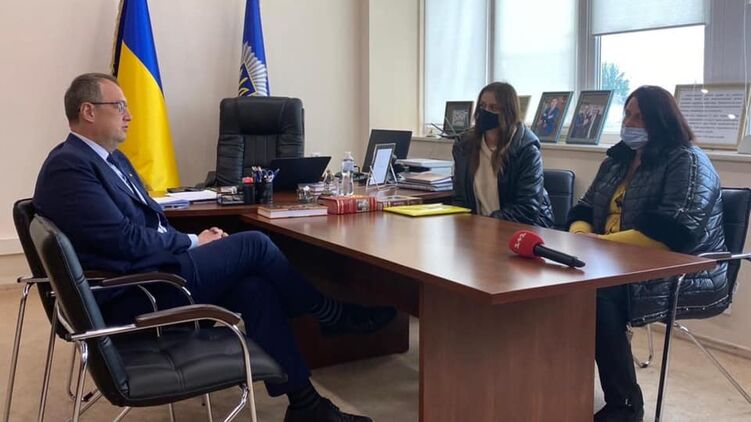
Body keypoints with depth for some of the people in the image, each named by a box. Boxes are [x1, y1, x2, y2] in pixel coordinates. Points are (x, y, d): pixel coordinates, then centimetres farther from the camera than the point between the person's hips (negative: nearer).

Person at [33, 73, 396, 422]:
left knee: (254, 287, -10)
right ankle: (331, 315, 8)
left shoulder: (111, 158, 16)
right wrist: (193, 242, -9)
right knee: (253, 245, -12)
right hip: (132, 297, -9)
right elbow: (125, 240, -22)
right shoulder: (68, 166, -15)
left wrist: (193, 241, 0)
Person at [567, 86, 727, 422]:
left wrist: (601, 242, -24)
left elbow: (673, 234, -23)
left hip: (684, 276, -7)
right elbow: (584, 210, 16)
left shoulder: (687, 162, -10)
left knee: (597, 294, -32)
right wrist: (581, 236, -9)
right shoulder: (618, 159, 15)